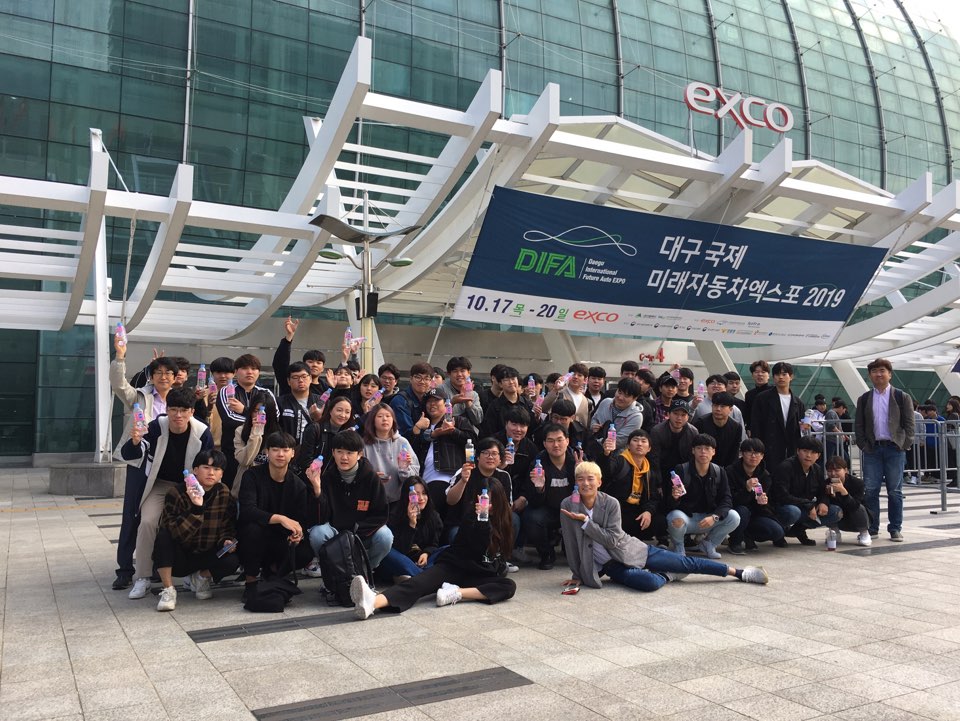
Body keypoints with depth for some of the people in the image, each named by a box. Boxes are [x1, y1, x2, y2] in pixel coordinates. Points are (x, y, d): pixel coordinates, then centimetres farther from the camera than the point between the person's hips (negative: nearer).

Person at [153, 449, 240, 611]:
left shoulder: (225, 495, -6)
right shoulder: (176, 494, -16)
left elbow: (228, 527, 3)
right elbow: (176, 533, -27)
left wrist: (226, 541, -19)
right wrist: (196, 508, -40)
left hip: (205, 557, 2)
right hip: (178, 559, -2)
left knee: (232, 560, -27)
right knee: (164, 535, -31)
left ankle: (200, 578, 7)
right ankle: (168, 590, -16)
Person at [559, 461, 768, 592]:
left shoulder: (611, 503, -13)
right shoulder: (568, 505, -12)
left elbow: (612, 539, -17)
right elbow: (570, 543, -6)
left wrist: (586, 521, -25)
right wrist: (577, 575, -3)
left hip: (631, 550, 1)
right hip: (609, 565, 0)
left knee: (686, 563, 0)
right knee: (649, 582, -28)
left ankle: (739, 573, 14)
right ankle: (667, 575, 6)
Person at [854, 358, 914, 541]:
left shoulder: (902, 397, 4)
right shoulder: (864, 399, 10)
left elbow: (909, 424, 2)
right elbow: (858, 426, 10)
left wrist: (904, 445, -6)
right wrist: (863, 445, 0)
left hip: (895, 449, -2)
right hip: (872, 450, 2)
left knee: (895, 491, 2)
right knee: (870, 490, 0)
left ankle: (895, 529, 10)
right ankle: (872, 527, 9)